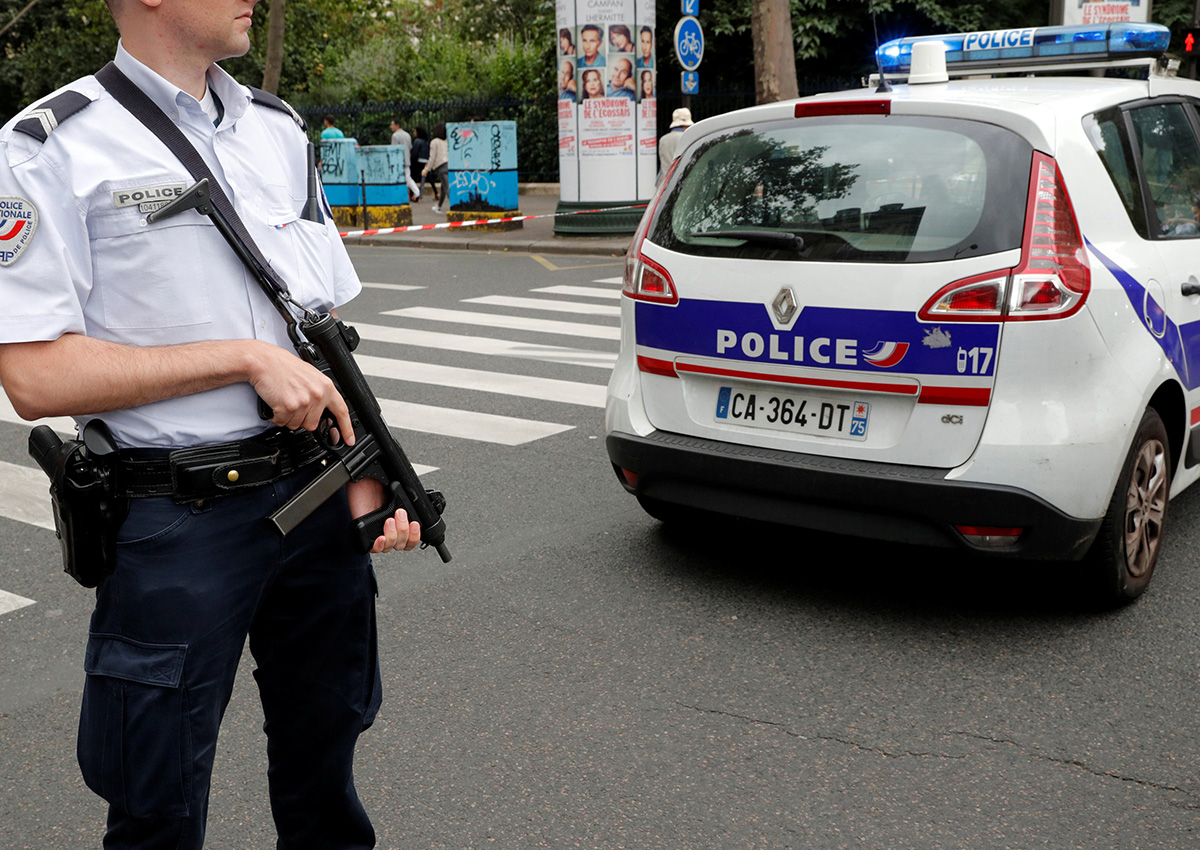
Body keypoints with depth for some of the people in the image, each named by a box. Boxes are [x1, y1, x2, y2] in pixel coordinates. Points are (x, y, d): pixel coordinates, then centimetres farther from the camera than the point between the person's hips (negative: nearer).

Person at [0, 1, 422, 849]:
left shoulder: (279, 130, 10)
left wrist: (365, 474, 0)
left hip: (316, 496, 6)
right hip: (178, 523, -5)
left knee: (325, 774, 22)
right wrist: (247, 357, -18)